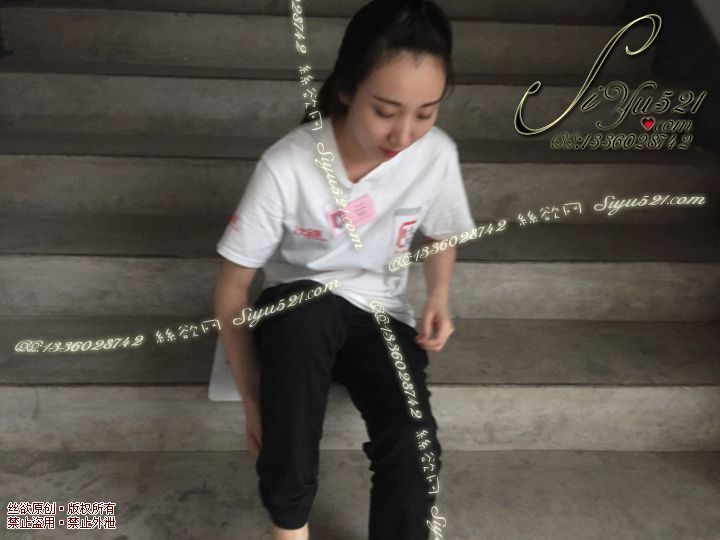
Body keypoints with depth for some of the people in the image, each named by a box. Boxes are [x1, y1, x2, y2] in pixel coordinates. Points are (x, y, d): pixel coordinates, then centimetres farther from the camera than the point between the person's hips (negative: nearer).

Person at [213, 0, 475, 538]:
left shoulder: (438, 154, -14)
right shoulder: (287, 166, -24)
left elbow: (443, 236, 8)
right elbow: (232, 289, -14)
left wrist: (439, 298, -11)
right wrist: (253, 398, -14)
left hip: (380, 313, 2)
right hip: (299, 310, -2)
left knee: (414, 449, -24)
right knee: (307, 305, -38)